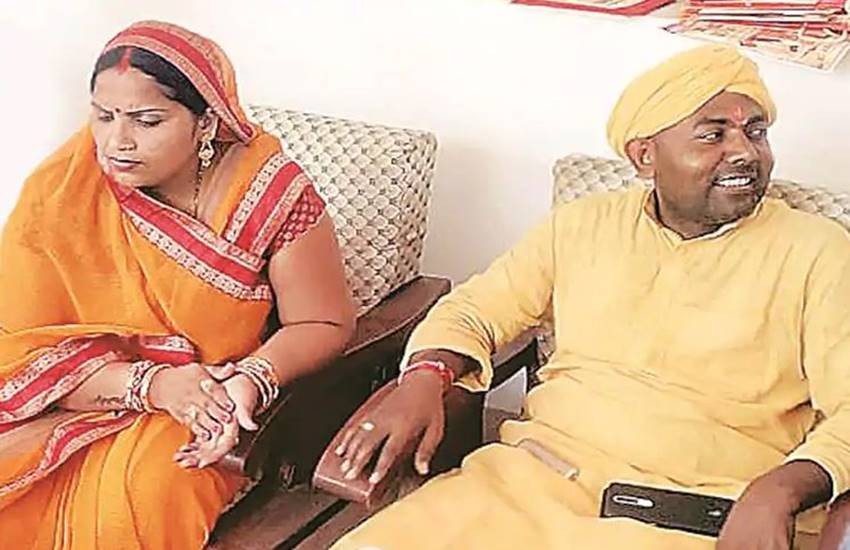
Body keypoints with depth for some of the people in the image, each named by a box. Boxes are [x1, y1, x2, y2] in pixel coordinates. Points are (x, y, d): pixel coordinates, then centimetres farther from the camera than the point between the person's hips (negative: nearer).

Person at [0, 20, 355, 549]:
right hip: (83, 401, 3)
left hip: (209, 409, -2)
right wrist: (151, 383, -25)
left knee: (143, 492, -32)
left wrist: (249, 379, -27)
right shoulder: (61, 190, -8)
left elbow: (324, 325, -6)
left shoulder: (271, 191, -14)